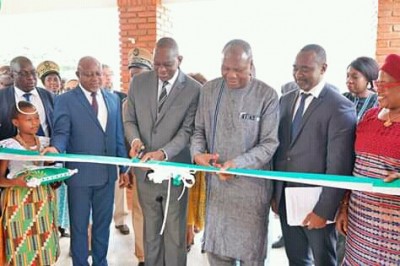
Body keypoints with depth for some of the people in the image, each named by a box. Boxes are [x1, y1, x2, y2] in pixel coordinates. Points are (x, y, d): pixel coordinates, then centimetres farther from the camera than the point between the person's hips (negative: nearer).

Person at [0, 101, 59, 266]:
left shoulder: (44, 142, 6)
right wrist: (15, 182, -24)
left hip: (44, 198, 4)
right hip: (18, 201, -4)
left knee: (45, 246, 9)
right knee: (22, 248, 2)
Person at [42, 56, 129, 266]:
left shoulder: (113, 99, 8)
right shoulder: (65, 100, -5)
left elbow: (118, 136, 9)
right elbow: (61, 132, -13)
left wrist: (124, 167, 8)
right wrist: (55, 148, -36)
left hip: (107, 172, 4)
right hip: (80, 173, -4)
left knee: (103, 224, 17)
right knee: (79, 226, 11)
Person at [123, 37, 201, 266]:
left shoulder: (194, 89, -10)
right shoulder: (139, 82, 2)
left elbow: (187, 130, -12)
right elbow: (129, 119, 7)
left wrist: (163, 152, -28)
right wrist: (135, 139, -15)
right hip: (145, 169, 4)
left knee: (175, 232, 11)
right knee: (151, 229, 19)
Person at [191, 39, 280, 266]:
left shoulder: (267, 95, -9)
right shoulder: (209, 90, 3)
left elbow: (269, 143, -9)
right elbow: (199, 130, 10)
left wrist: (238, 164, -22)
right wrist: (198, 152, -10)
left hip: (251, 184, -3)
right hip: (216, 182, 4)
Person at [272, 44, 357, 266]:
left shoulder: (340, 107, -13)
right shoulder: (286, 100, 8)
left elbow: (338, 166, -16)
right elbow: (279, 148, 8)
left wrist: (324, 210, -16)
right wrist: (274, 192, 7)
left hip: (316, 202, -5)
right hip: (285, 198, 6)